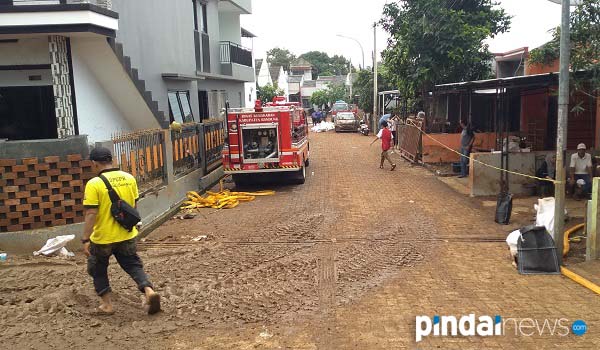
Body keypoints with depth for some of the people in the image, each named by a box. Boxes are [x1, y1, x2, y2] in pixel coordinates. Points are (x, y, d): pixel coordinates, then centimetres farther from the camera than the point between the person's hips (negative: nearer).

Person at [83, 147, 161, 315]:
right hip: (127, 235, 4)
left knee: (97, 270, 19)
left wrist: (85, 240, -14)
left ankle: (106, 304, 24)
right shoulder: (129, 178, -1)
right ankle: (149, 291, -5)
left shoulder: (94, 184, -16)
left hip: (103, 238, -4)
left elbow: (91, 214, -19)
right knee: (133, 265, 17)